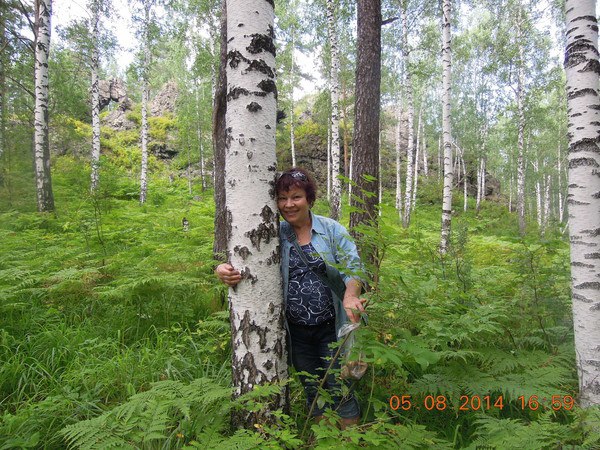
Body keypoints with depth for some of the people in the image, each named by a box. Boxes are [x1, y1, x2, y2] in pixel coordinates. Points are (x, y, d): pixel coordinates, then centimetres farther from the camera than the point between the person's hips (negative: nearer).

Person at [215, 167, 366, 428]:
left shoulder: (332, 230, -5)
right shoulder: (275, 234, -1)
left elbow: (352, 268, -12)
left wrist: (350, 296, -34)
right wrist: (223, 270, -23)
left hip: (331, 327, -2)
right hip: (296, 332, 3)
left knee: (339, 389, 5)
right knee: (312, 391, 20)